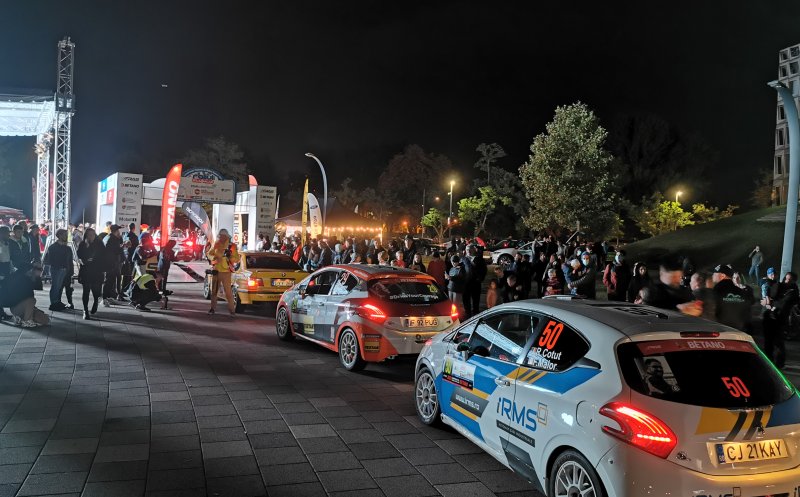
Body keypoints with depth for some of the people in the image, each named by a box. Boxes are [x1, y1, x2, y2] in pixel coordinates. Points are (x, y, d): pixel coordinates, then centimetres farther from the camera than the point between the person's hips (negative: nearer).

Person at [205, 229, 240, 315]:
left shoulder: (231, 246, -1)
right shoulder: (216, 245, 8)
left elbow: (237, 259, -2)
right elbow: (209, 253, 12)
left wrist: (230, 257, -20)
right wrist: (214, 257, -8)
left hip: (226, 272, -4)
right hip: (216, 271, 4)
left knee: (228, 291, -6)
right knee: (214, 290, 10)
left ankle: (232, 309, -1)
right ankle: (213, 308, 19)